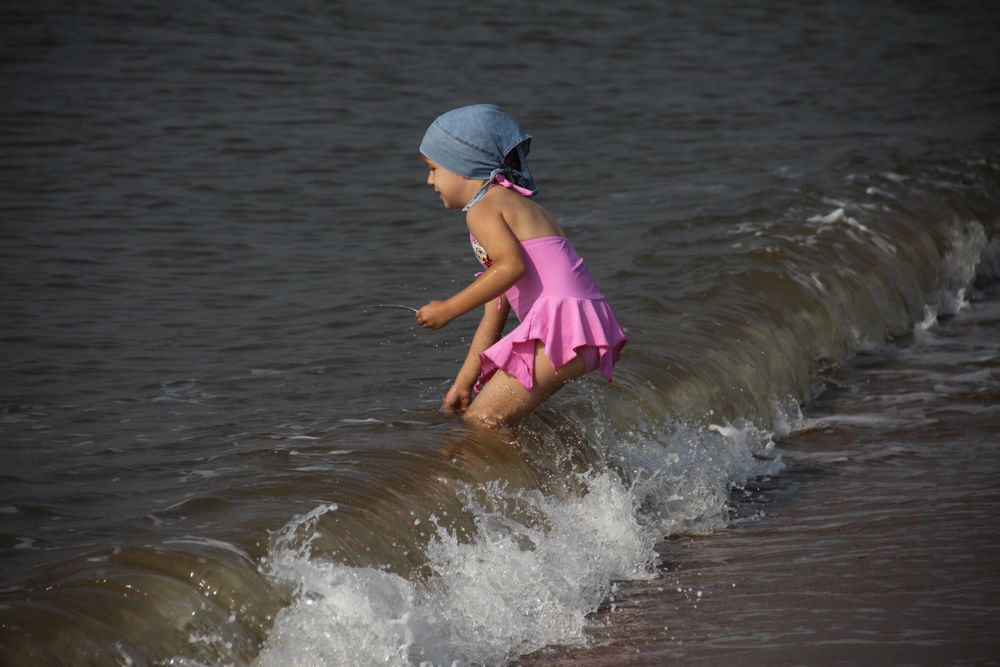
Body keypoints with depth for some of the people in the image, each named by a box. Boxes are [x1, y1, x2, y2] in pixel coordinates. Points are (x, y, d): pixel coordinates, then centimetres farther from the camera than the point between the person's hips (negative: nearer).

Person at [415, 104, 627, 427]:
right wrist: (462, 384, 28)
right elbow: (492, 319, 28)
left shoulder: (483, 208, 0)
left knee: (482, 420, -11)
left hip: (563, 325, -10)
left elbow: (511, 265, -21)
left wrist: (449, 309, -13)